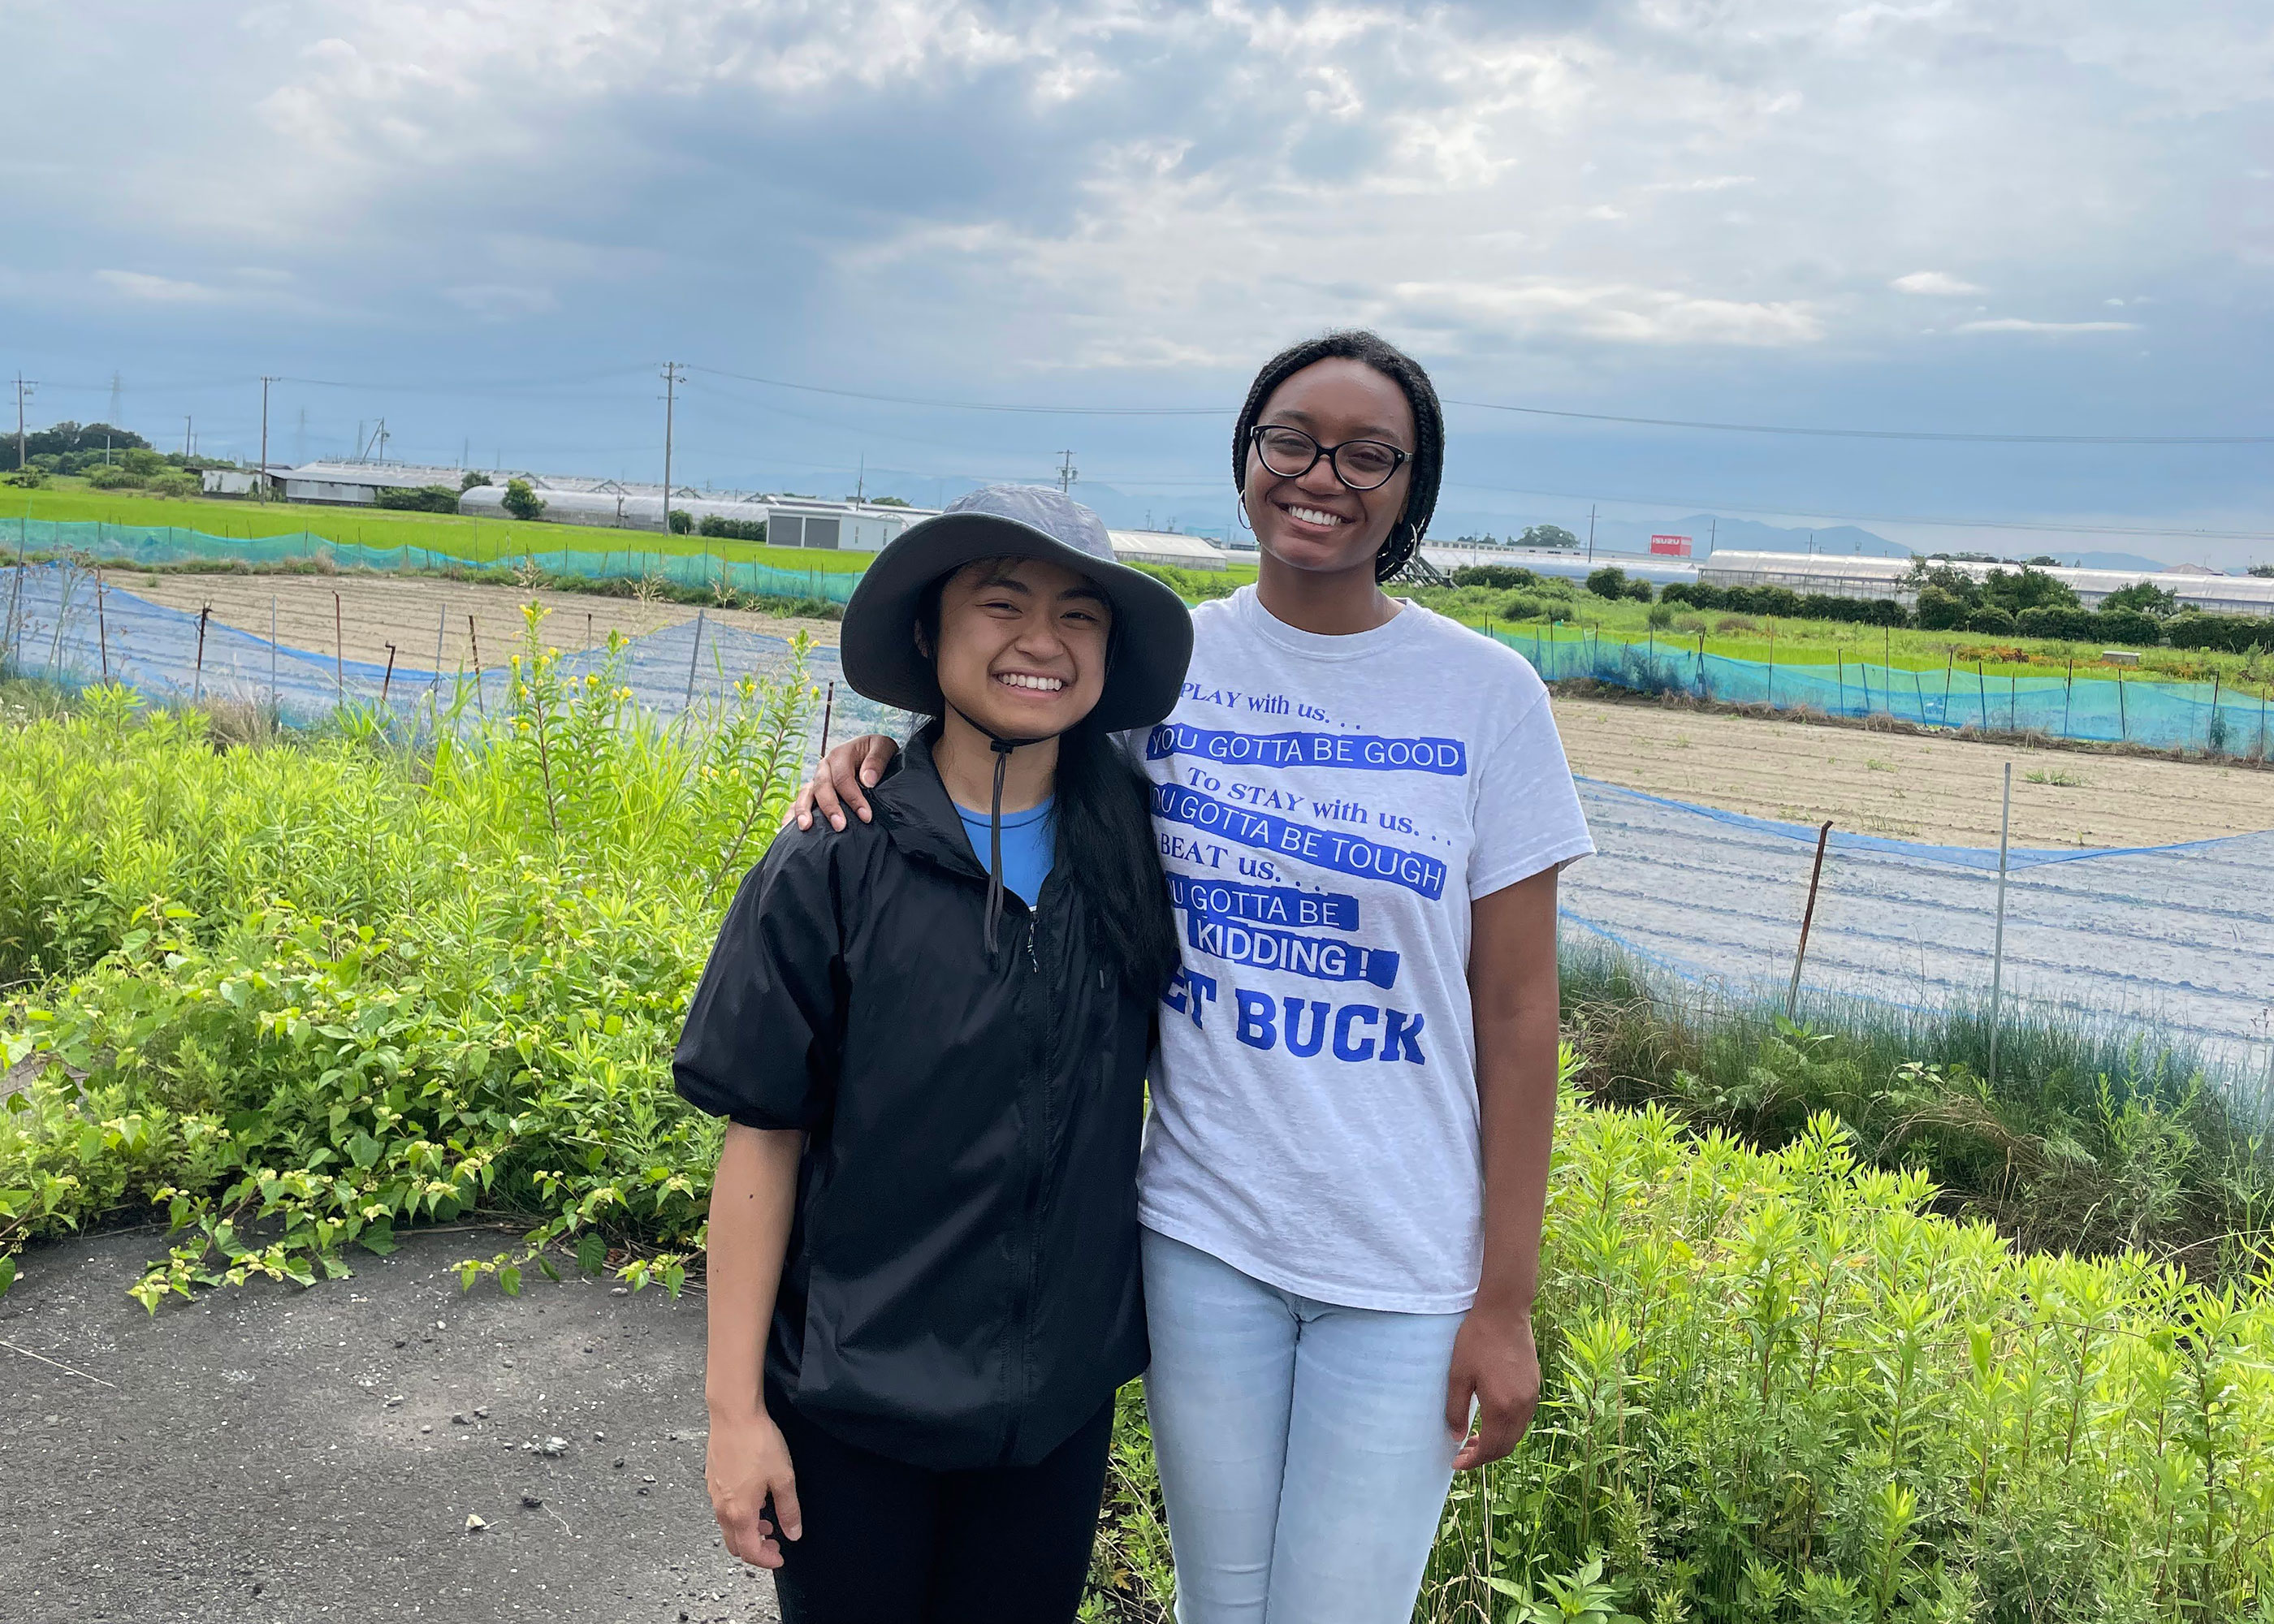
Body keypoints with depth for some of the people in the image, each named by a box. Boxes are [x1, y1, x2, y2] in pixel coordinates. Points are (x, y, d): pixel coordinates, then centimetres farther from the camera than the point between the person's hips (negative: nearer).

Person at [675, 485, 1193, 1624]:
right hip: (854, 1408, -3)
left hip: (1061, 1401, 3)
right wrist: (735, 1408, -8)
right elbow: (763, 1139, -9)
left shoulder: (1130, 843, -6)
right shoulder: (837, 867, -14)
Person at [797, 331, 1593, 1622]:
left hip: (1406, 1270, -2)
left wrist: (1507, 1299, -5)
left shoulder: (1485, 693, -7)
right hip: (1201, 1235, 2)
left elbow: (1517, 1011, -5)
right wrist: (884, 751, -8)